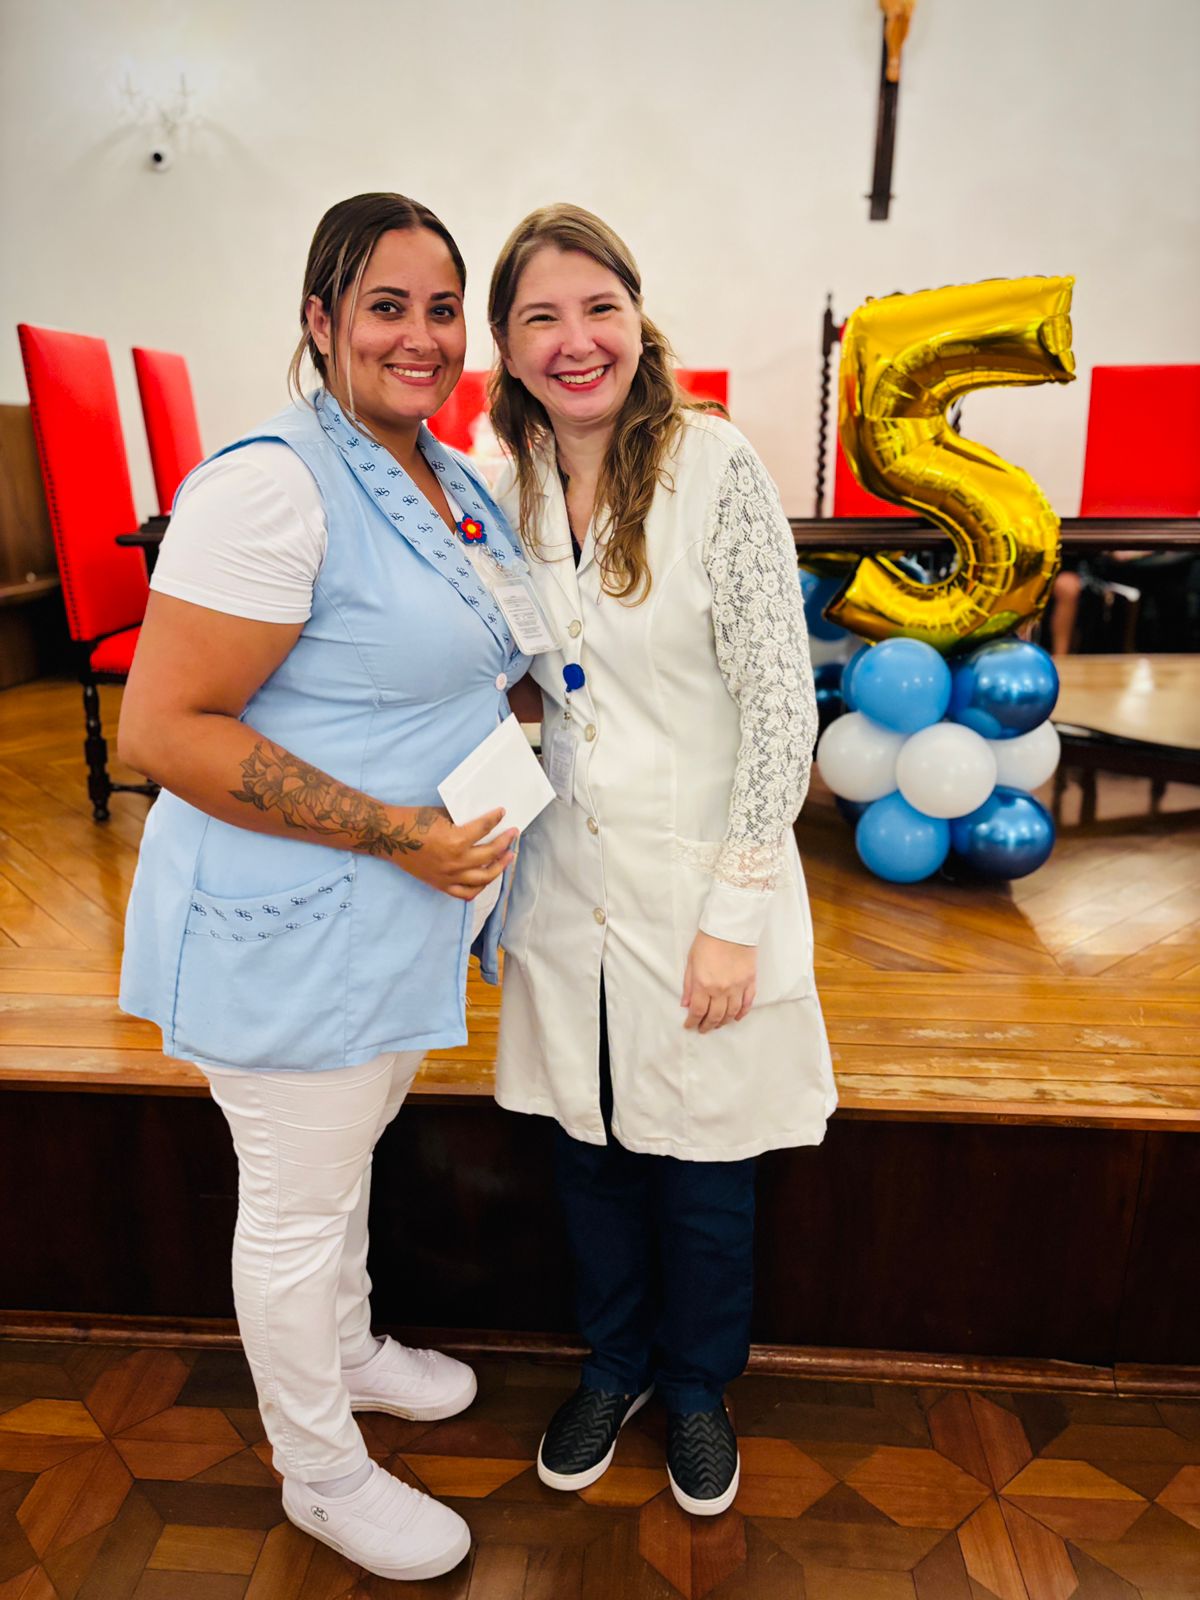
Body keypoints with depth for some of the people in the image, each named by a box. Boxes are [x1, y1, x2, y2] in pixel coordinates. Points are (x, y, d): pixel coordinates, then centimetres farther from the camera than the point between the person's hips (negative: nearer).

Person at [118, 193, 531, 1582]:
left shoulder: (460, 484, 8)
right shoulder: (271, 485, -21)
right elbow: (160, 729, -24)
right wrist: (396, 831, -25)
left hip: (404, 910, 9)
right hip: (294, 924, -8)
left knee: (349, 1150, 28)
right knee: (299, 1204, 13)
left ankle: (349, 1349, 56)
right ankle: (320, 1473, 40)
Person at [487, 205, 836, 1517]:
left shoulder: (716, 469, -14)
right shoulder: (514, 486, 2)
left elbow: (781, 704, -14)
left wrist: (734, 914, -16)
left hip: (698, 874, -4)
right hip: (569, 875, 5)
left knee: (702, 1165, 14)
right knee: (590, 1147, 19)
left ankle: (697, 1387, 43)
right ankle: (614, 1363, 46)